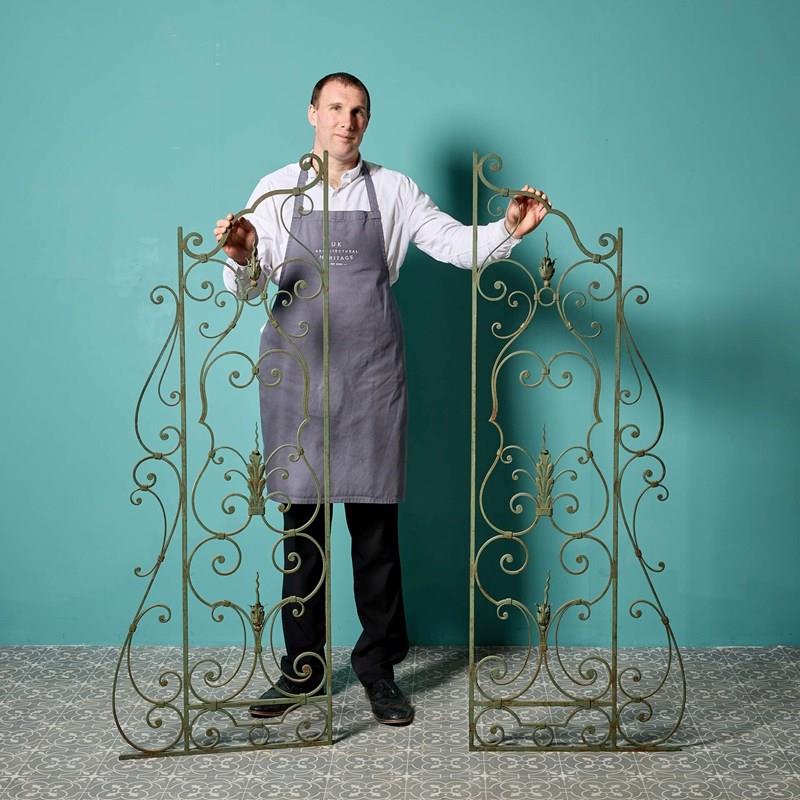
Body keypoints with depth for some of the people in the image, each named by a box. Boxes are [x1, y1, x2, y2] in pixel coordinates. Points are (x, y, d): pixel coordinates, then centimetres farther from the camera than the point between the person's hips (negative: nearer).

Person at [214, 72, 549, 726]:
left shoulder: (393, 190, 9)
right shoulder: (276, 190, 7)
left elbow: (456, 244, 1)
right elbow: (248, 286, 1)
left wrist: (509, 230, -18)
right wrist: (241, 258, -22)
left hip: (371, 376, 0)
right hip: (296, 372, 0)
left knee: (375, 522, 2)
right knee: (303, 521, 5)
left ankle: (380, 669, 14)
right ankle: (303, 668, 17)